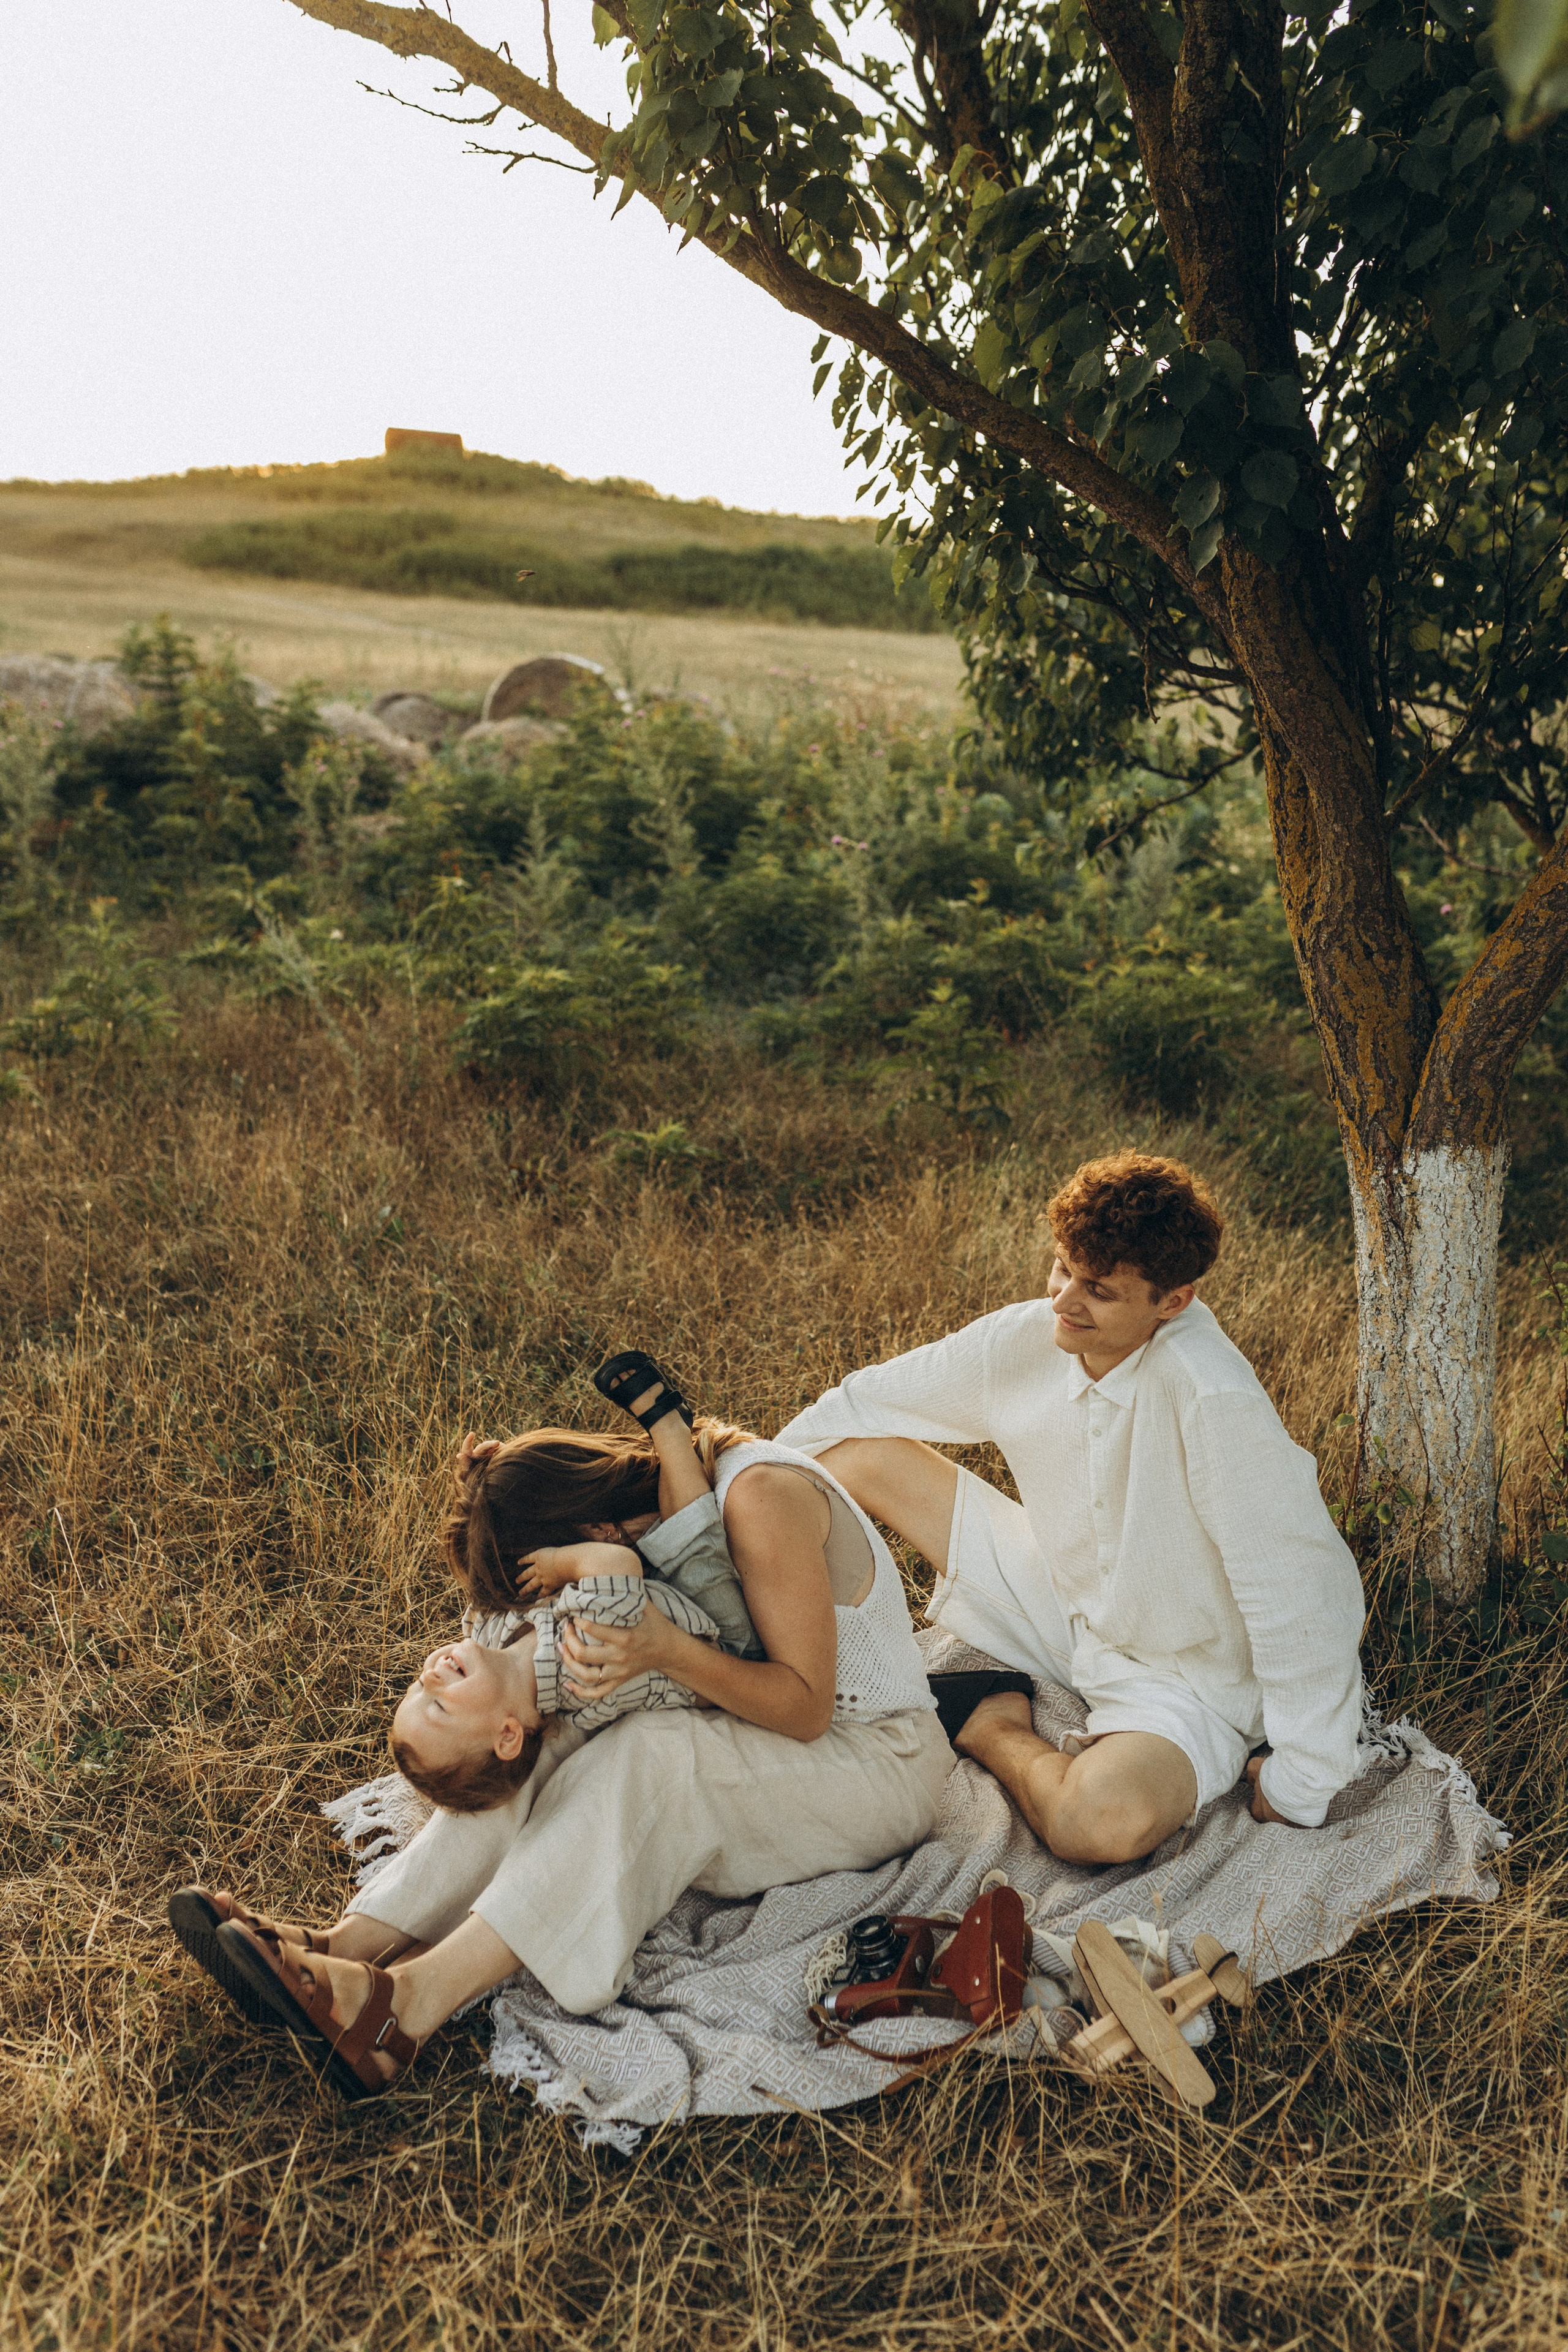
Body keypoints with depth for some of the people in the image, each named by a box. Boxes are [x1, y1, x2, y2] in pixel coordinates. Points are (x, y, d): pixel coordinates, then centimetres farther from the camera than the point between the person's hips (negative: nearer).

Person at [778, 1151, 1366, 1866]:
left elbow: (1303, 1596, -29)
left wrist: (1297, 1787, -21)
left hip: (1183, 1679, -5)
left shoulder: (1214, 1401, -33)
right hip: (1063, 1609, 5)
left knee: (1107, 1821, -38)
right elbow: (865, 1405, 0)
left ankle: (1000, 1737, -3)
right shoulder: (1027, 1339, -14)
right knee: (858, 1453, -5)